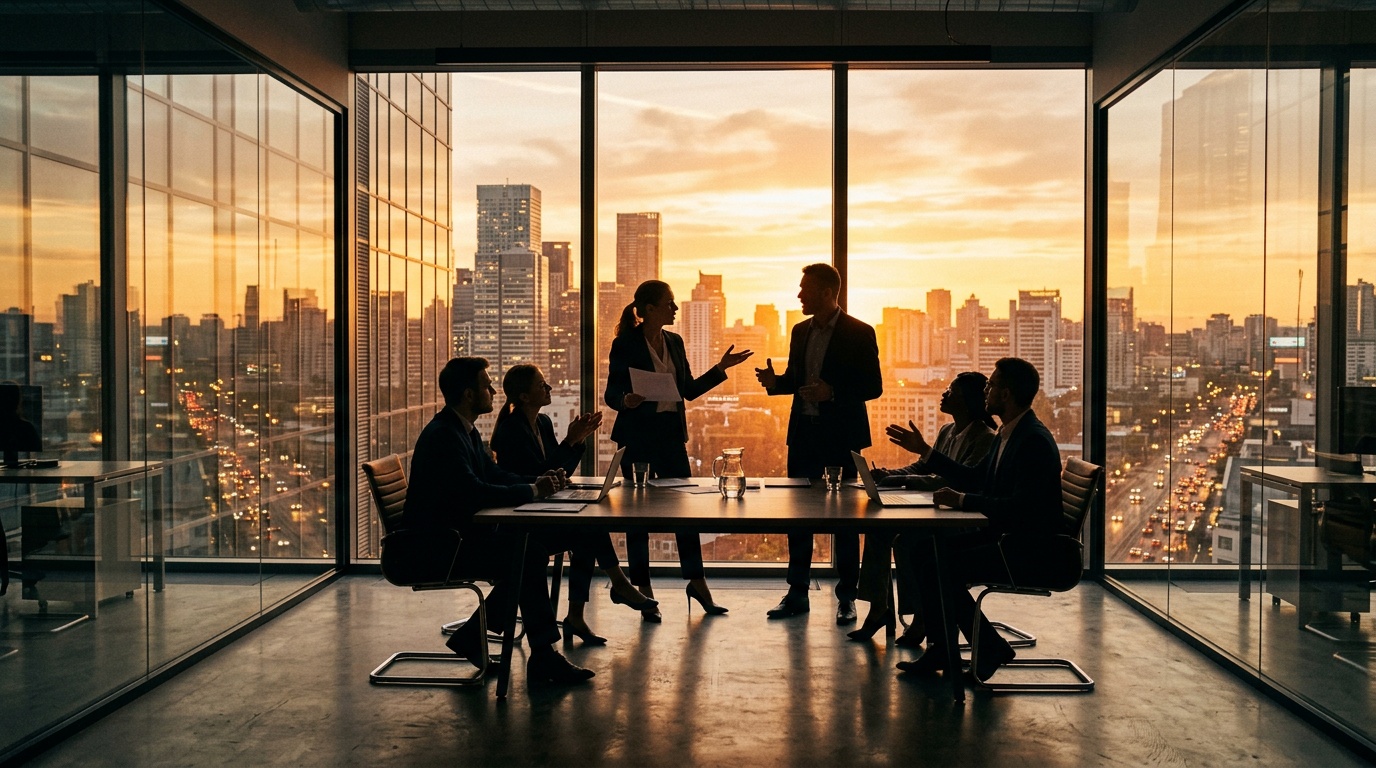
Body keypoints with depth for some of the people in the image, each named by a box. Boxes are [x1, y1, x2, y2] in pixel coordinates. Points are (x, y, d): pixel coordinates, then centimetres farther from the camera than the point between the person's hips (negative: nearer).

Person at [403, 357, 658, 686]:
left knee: (528, 547, -3)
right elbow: (474, 492, -29)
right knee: (527, 554, -26)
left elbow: (495, 475, 17)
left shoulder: (465, 431, 14)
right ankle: (542, 656, -18)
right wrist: (532, 490, -19)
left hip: (464, 532, 11)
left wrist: (539, 482, -1)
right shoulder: (442, 435, -19)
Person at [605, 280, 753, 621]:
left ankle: (697, 582, 21)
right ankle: (644, 592, 14)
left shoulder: (675, 342, 9)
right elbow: (611, 393, -7)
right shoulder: (625, 344, -8)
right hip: (638, 436, -5)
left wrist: (721, 368, 8)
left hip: (671, 434, 5)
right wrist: (626, 400, -29)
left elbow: (689, 390, 13)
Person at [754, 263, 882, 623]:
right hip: (803, 432, 6)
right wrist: (775, 381, -3)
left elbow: (874, 386, -8)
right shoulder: (801, 331, 11)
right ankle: (797, 593, 18)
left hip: (842, 435, -5)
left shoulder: (859, 333, -7)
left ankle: (847, 597, 15)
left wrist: (832, 392, -21)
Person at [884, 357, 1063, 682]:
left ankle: (991, 648, 0)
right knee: (919, 549, 2)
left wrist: (962, 500, -25)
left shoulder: (1035, 441, -20)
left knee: (940, 568, -20)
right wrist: (924, 451, 19)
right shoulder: (1007, 433, 11)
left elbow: (1021, 507, -28)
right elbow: (975, 478, 20)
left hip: (1030, 548, -10)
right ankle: (940, 647, 9)